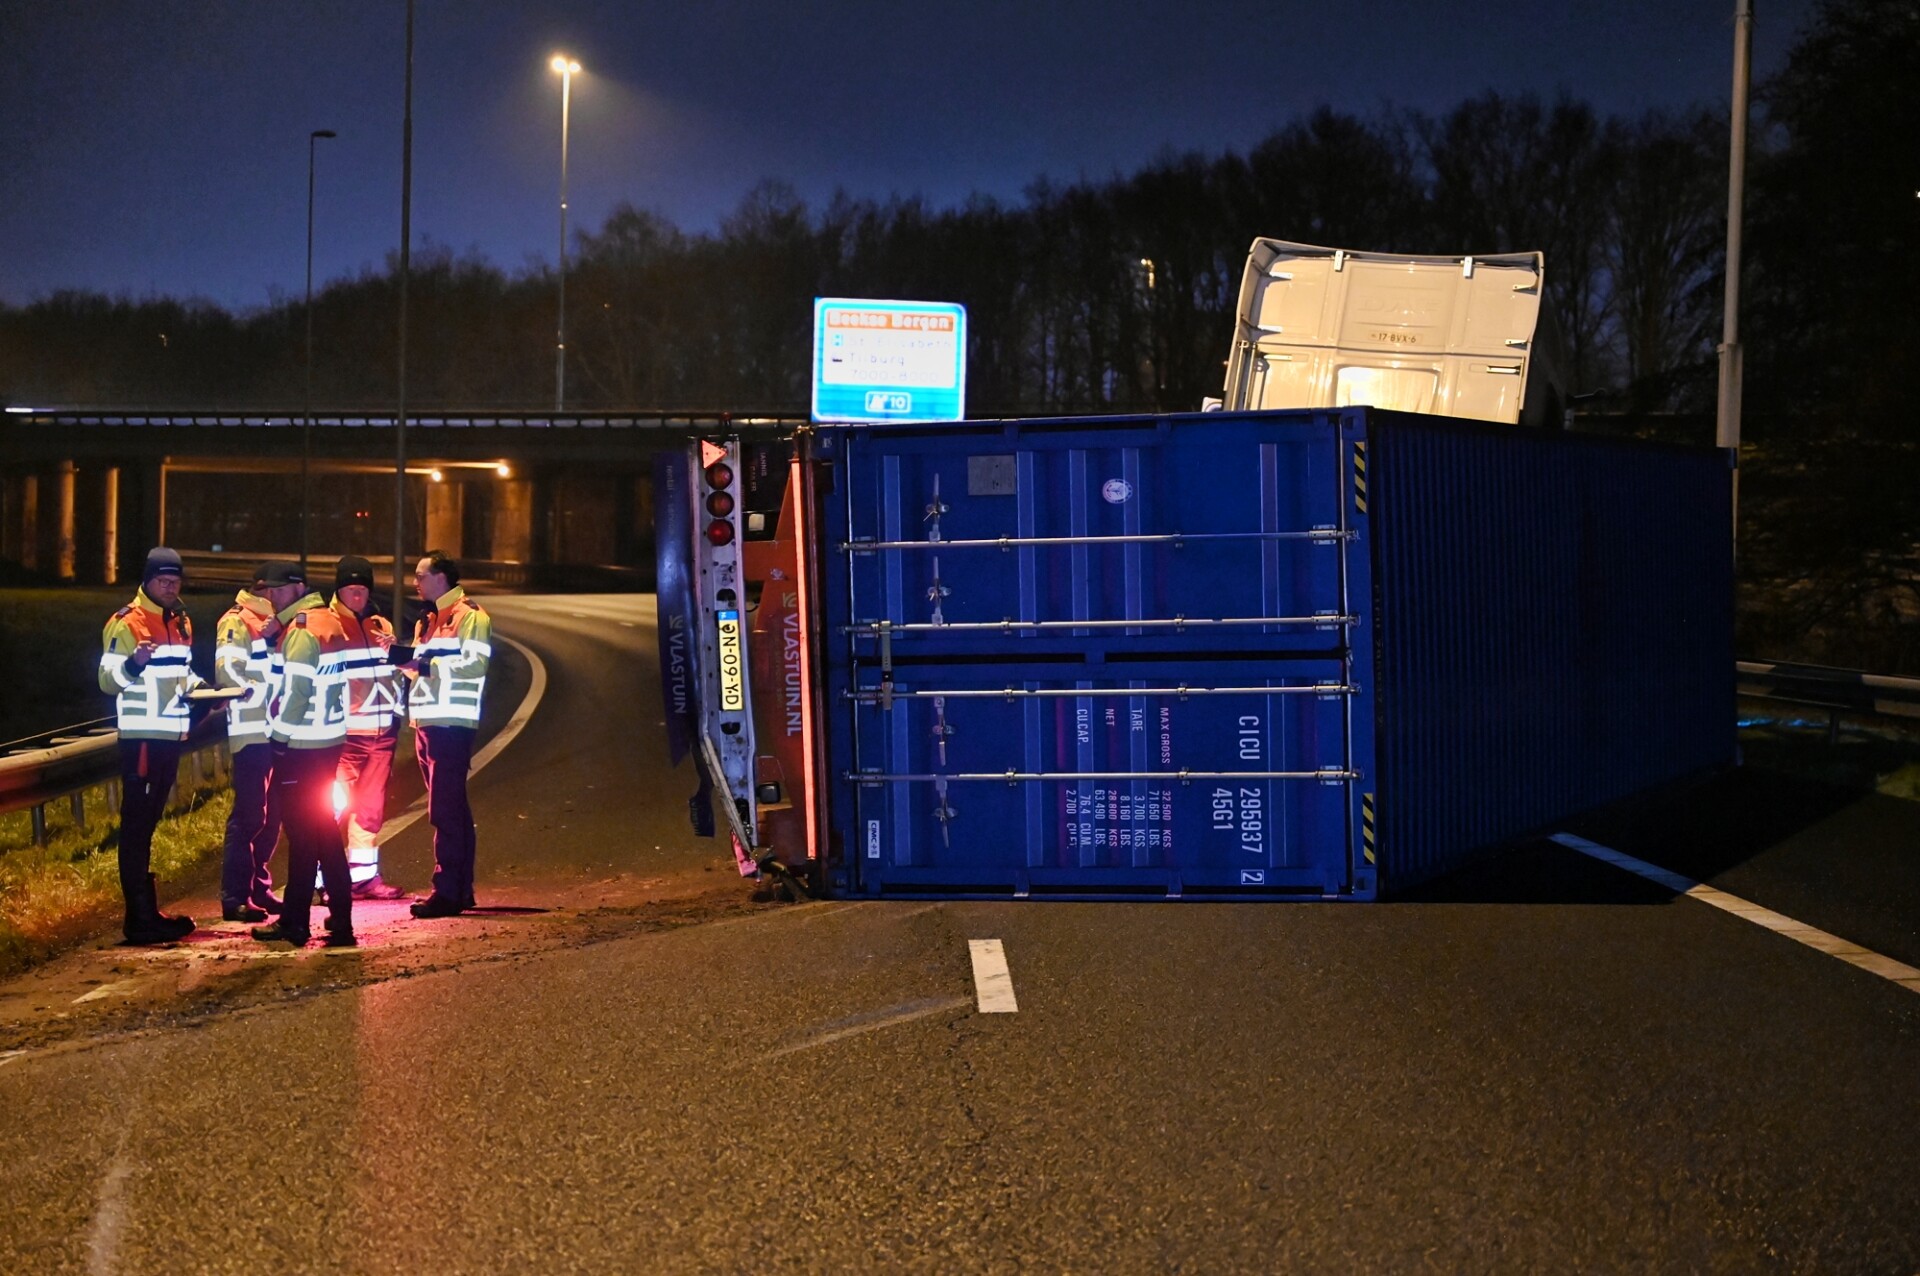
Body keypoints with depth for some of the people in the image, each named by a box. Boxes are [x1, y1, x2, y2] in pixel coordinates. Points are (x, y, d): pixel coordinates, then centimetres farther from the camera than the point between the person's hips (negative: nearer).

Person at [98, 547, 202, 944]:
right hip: (141, 737, -8)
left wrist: (199, 688, 9)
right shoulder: (126, 623, -10)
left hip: (171, 735, 8)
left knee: (148, 824, 15)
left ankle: (147, 912, 22)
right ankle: (140, 920, -7)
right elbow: (108, 680, -16)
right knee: (136, 827, -7)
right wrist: (133, 663, -34)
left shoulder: (180, 622, 14)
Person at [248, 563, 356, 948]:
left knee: (303, 833, -2)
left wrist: (280, 735, -10)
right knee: (324, 829, 13)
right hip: (329, 739, 9)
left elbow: (295, 690, -19)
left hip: (300, 745, -9)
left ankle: (295, 922, 5)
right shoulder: (329, 621, 12)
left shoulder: (300, 630, -16)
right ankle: (340, 918, 16)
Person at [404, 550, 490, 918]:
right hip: (427, 723, 9)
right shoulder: (429, 621, 22)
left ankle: (448, 892, -12)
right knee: (453, 810, 12)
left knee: (446, 810, -12)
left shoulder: (469, 616, -6)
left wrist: (428, 663, -17)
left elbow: (474, 663, -17)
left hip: (452, 724, -9)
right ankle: (461, 890, 17)